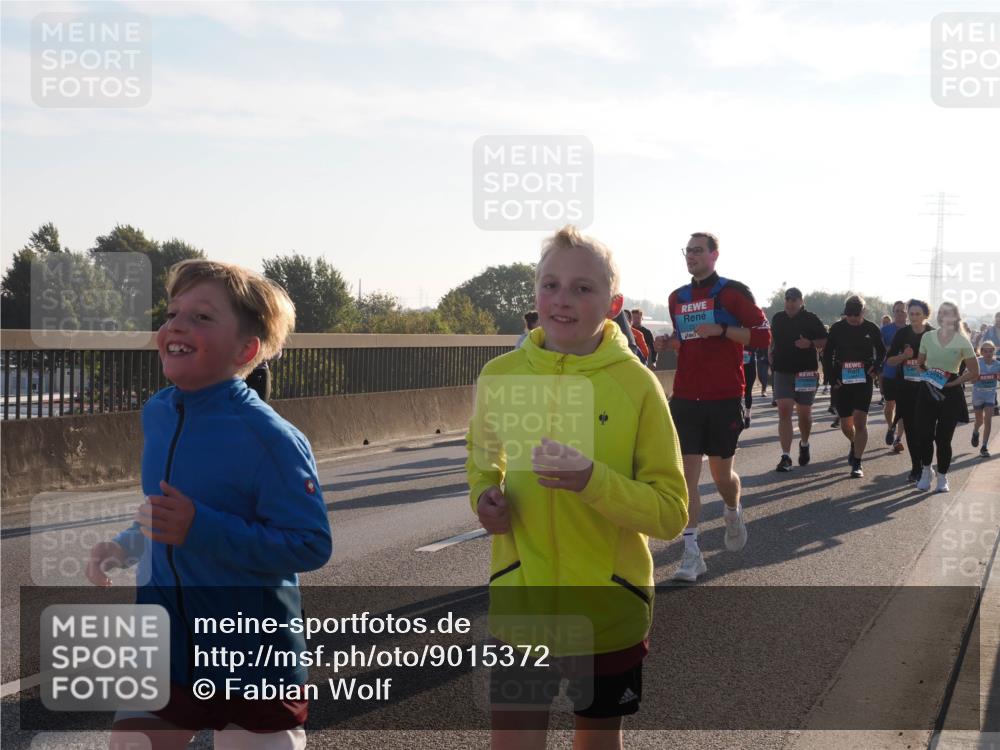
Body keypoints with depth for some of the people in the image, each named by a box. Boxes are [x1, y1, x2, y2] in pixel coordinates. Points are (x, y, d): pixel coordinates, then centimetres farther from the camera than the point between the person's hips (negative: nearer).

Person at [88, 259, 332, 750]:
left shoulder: (270, 438, -21)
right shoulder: (156, 415, 1)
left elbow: (312, 545, -24)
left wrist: (201, 529, -31)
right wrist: (124, 547, 1)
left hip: (253, 663, -6)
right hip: (164, 650, 6)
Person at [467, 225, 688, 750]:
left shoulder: (636, 383, -12)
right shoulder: (500, 375, -4)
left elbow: (671, 512, -12)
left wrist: (593, 481, -28)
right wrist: (485, 496, -6)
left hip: (609, 608, -1)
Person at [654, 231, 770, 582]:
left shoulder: (733, 292, -4)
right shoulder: (677, 298, 12)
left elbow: (762, 336, -8)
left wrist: (721, 330, -20)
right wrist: (669, 342, 3)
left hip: (725, 398, -3)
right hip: (686, 398, 4)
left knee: (721, 473, 9)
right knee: (687, 474, -7)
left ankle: (733, 513, 43)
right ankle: (692, 552, -5)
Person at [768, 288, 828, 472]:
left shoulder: (811, 320, -2)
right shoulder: (777, 318, 9)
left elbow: (824, 342, -1)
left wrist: (810, 343, -19)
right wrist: (771, 362, 15)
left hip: (806, 372, -2)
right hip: (782, 372, 2)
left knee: (804, 414, 7)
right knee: (784, 412, -10)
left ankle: (804, 444, 37)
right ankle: (785, 457, -12)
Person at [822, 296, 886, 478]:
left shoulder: (871, 329, 0)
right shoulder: (837, 329, 0)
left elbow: (882, 352, 15)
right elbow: (827, 355, 8)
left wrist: (874, 369, -1)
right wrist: (834, 376, -2)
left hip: (864, 381, -2)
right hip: (843, 381, 2)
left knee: (860, 421, -13)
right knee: (845, 424, 9)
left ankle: (857, 463, -9)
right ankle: (855, 445, 42)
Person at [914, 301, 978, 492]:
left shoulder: (963, 342, -5)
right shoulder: (927, 337, 3)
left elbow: (974, 373, -2)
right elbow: (920, 364, 15)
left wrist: (953, 382, -11)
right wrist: (926, 375, -4)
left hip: (951, 393, -2)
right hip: (927, 390, 2)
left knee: (943, 437, -1)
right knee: (924, 433, -1)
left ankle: (942, 477, 17)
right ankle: (926, 471, 23)